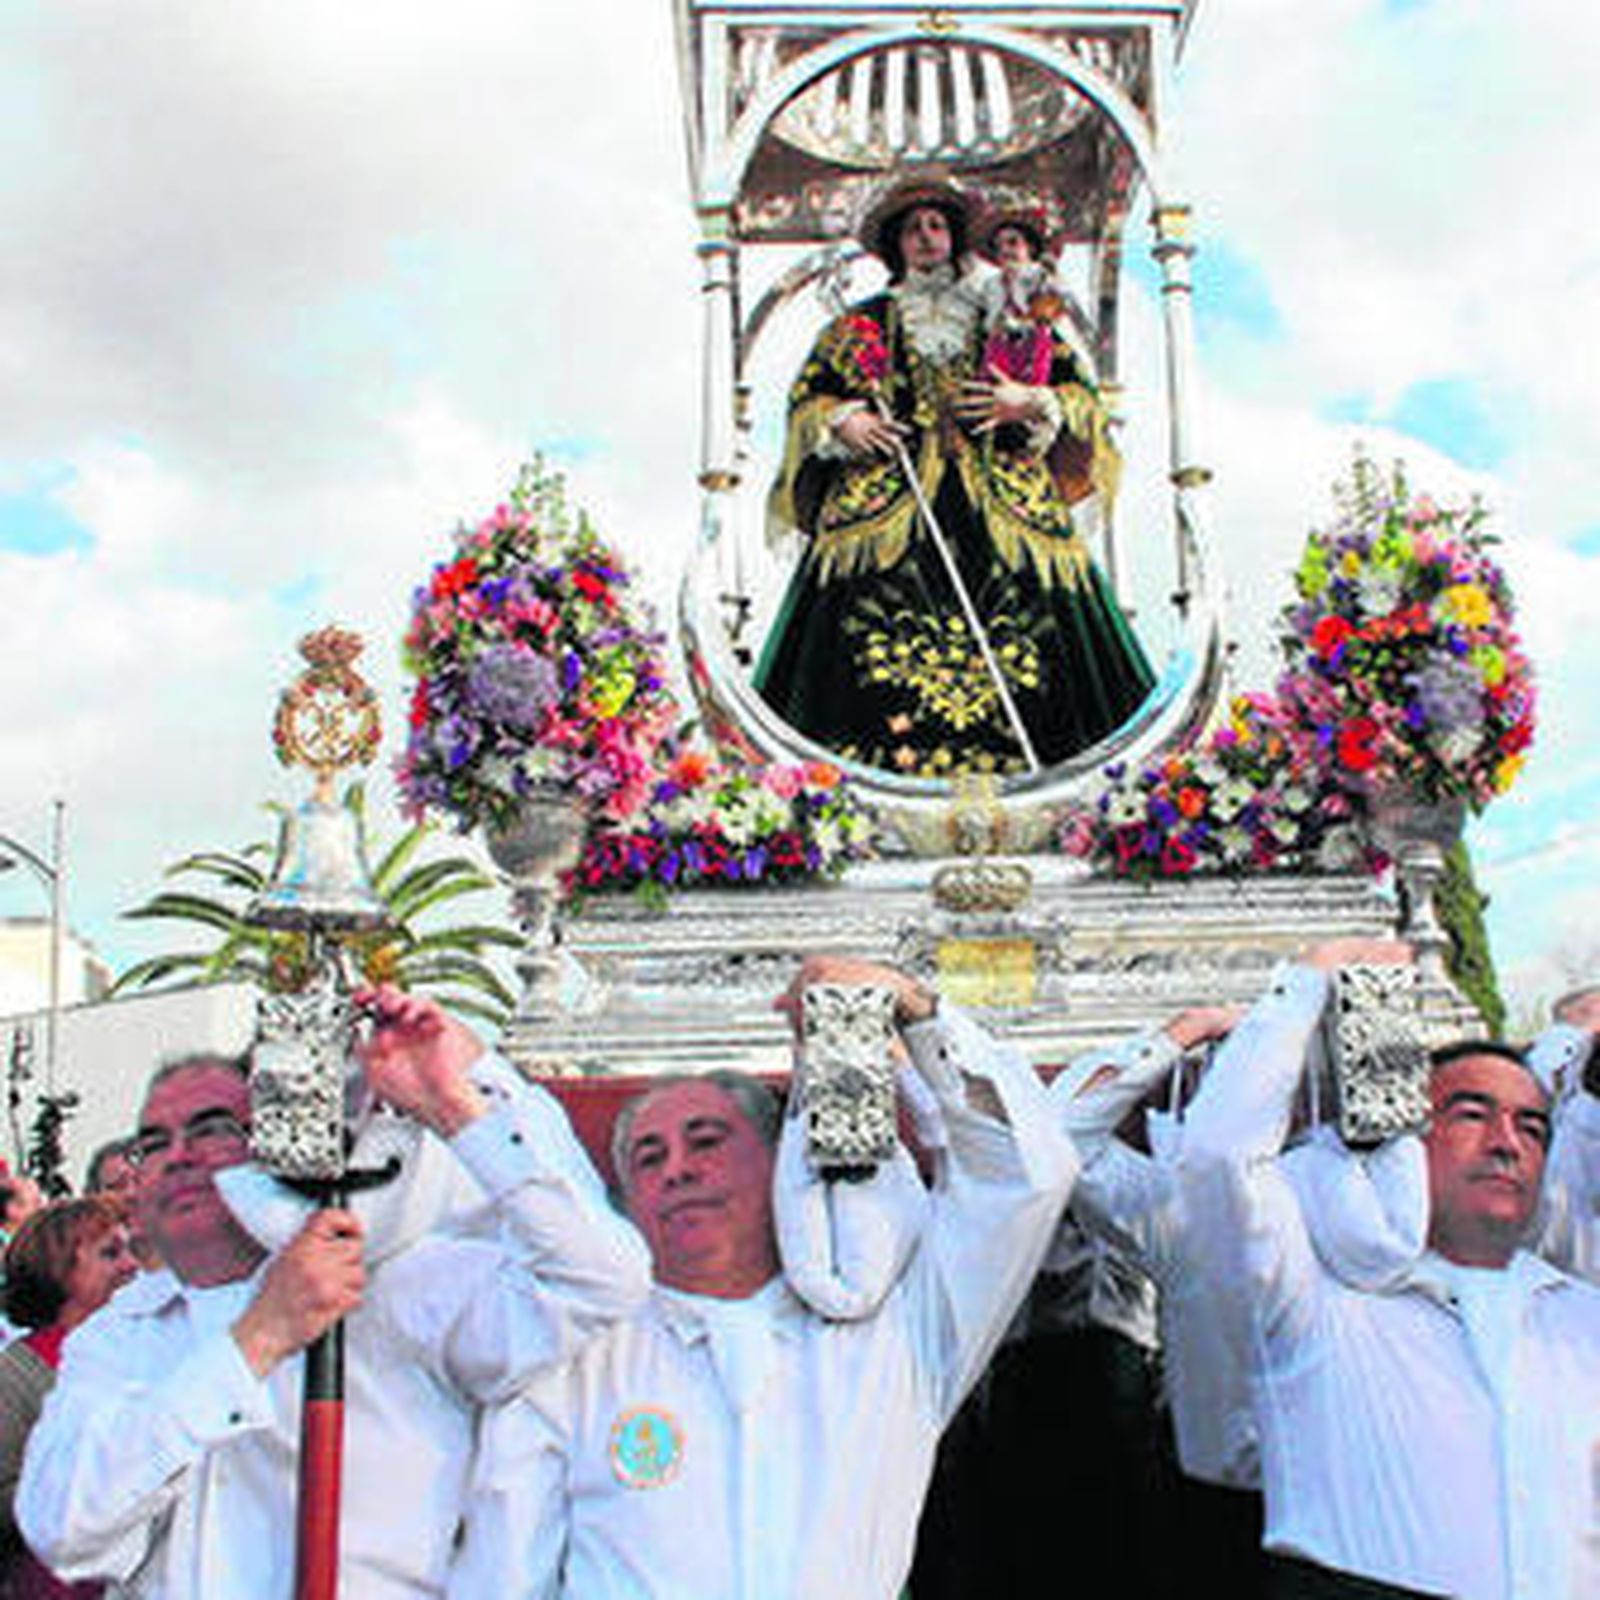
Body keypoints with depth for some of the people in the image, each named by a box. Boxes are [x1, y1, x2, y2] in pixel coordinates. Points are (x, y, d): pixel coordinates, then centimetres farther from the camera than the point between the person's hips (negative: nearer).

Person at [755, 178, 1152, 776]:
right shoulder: (863, 324, 18)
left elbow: (1080, 395, 15)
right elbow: (806, 399, 19)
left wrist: (1030, 404, -4)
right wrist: (843, 422, -1)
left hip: (999, 506, 0)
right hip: (889, 509, 0)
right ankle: (887, 770, -15)